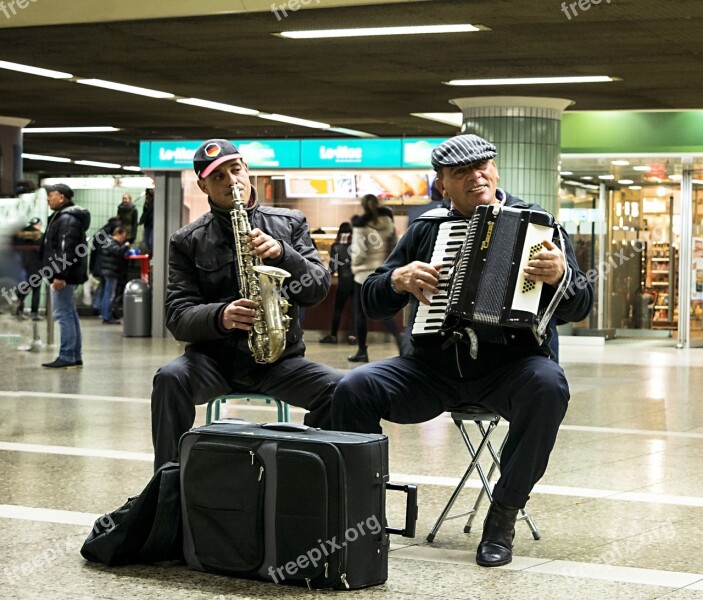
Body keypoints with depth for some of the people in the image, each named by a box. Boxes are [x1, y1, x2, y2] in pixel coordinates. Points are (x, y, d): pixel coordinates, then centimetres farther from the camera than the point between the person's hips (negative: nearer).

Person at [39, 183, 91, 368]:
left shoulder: (67, 219, -15)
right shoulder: (62, 216, 19)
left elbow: (66, 250, -23)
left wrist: (60, 275, -27)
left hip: (64, 276, -11)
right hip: (67, 275, 11)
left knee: (63, 314, -10)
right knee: (70, 314, 13)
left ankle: (66, 357, -9)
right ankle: (75, 357, 17)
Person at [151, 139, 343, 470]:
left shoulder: (290, 223, 10)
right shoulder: (187, 241, 6)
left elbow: (318, 290, 2)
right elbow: (178, 317, -2)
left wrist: (281, 253, -16)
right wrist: (221, 316, -24)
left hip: (278, 356, 1)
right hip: (214, 356, 0)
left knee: (338, 390, -27)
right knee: (170, 378, -33)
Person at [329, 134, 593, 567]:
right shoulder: (426, 230, 11)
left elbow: (580, 304, -3)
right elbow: (372, 301, 13)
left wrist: (560, 277, -25)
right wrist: (398, 280, -10)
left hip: (509, 366, -2)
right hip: (434, 367, 2)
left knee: (548, 385, -35)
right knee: (354, 389, -21)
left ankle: (503, 515, -22)